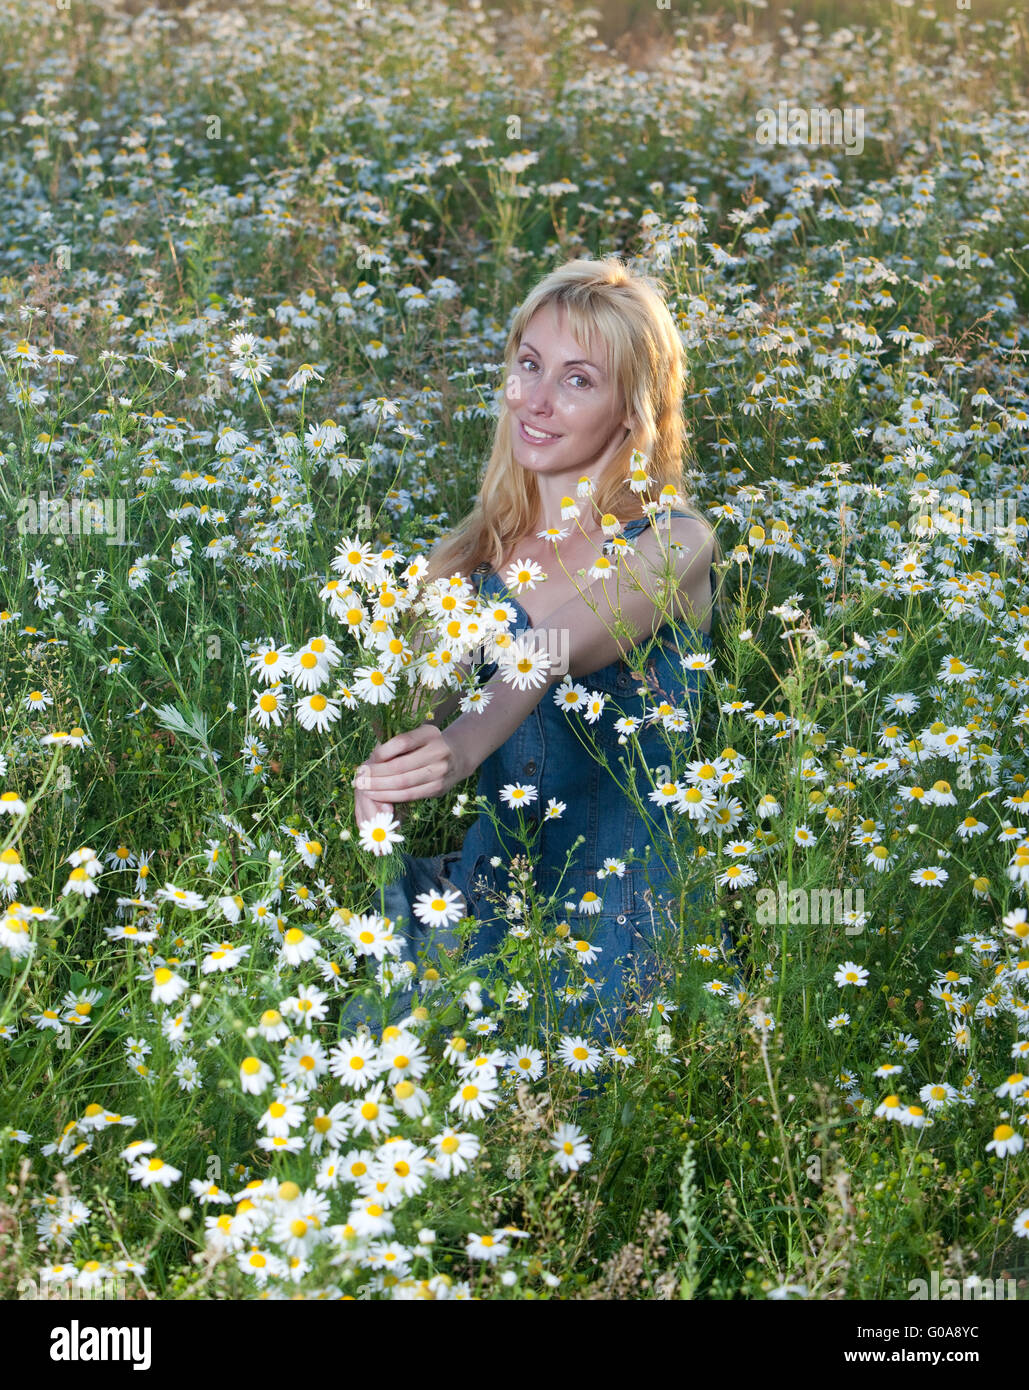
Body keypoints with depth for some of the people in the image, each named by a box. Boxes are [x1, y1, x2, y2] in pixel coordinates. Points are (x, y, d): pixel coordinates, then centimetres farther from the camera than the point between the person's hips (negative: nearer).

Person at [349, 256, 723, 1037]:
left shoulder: (672, 547, -7)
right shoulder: (473, 555, 9)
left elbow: (561, 649, -27)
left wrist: (466, 746, -46)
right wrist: (387, 765, -26)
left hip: (621, 920, -3)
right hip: (486, 897, 4)